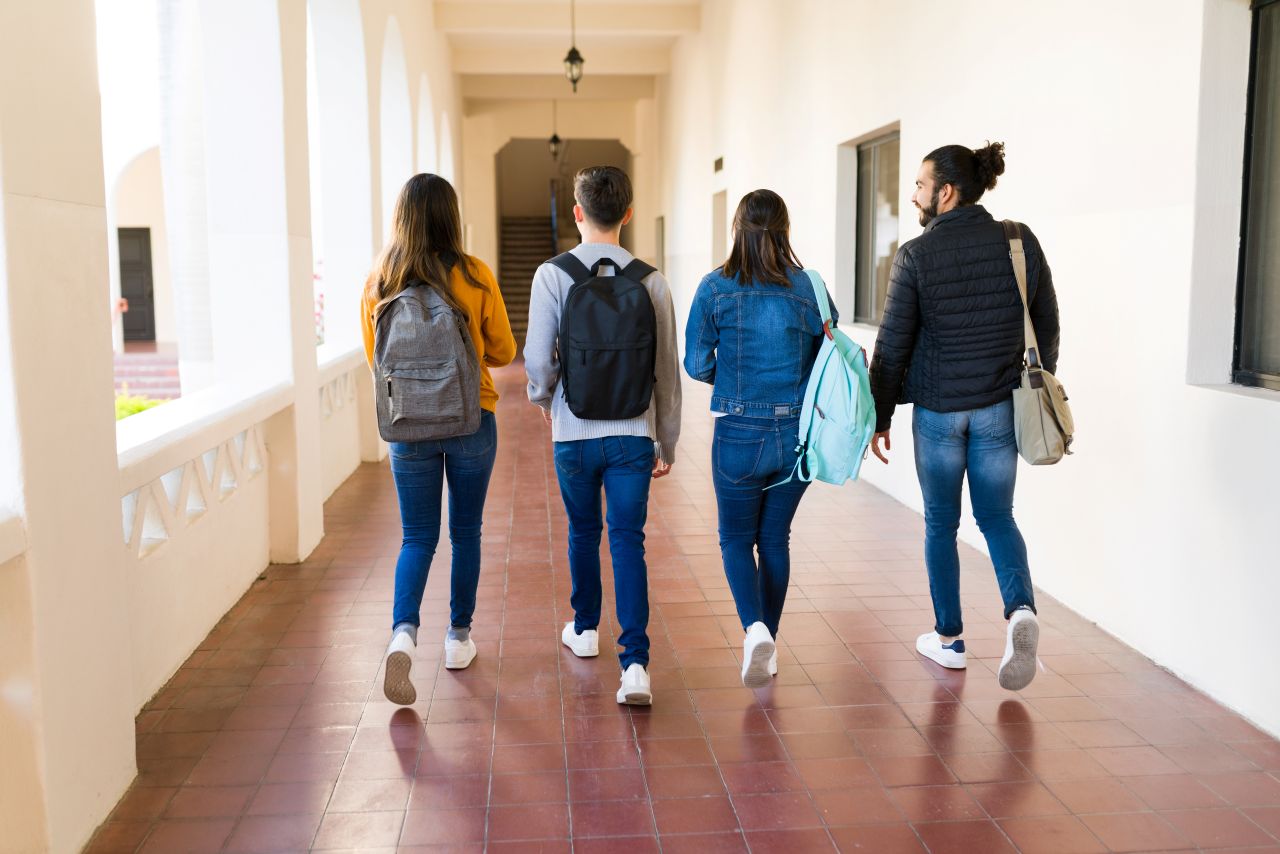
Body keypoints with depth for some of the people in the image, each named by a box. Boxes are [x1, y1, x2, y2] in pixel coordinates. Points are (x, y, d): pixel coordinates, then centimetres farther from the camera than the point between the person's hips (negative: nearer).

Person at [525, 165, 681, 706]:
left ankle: (585, 629, 40)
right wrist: (666, 443, 11)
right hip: (633, 433, 0)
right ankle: (635, 664, -6)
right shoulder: (650, 280, -3)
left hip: (574, 431, 0)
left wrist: (544, 398, 11)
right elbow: (667, 369, 1)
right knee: (628, 543, 3)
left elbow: (538, 357, -12)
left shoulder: (553, 275, -7)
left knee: (583, 531, 20)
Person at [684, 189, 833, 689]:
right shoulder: (810, 287, -3)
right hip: (798, 435, 2)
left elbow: (696, 364, -5)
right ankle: (767, 647, 25)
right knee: (775, 537, 17)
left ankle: (755, 628, -8)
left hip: (739, 433, -2)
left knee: (737, 538, 14)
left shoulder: (715, 287, -7)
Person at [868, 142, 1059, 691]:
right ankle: (1021, 610, -7)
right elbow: (1048, 328, 5)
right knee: (996, 516, 16)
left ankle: (949, 639, 23)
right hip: (1001, 408, 3)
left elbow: (893, 346, -8)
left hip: (937, 409, -2)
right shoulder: (1021, 242, -1)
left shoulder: (916, 255, -11)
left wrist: (880, 417, 2)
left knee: (941, 522, 13)